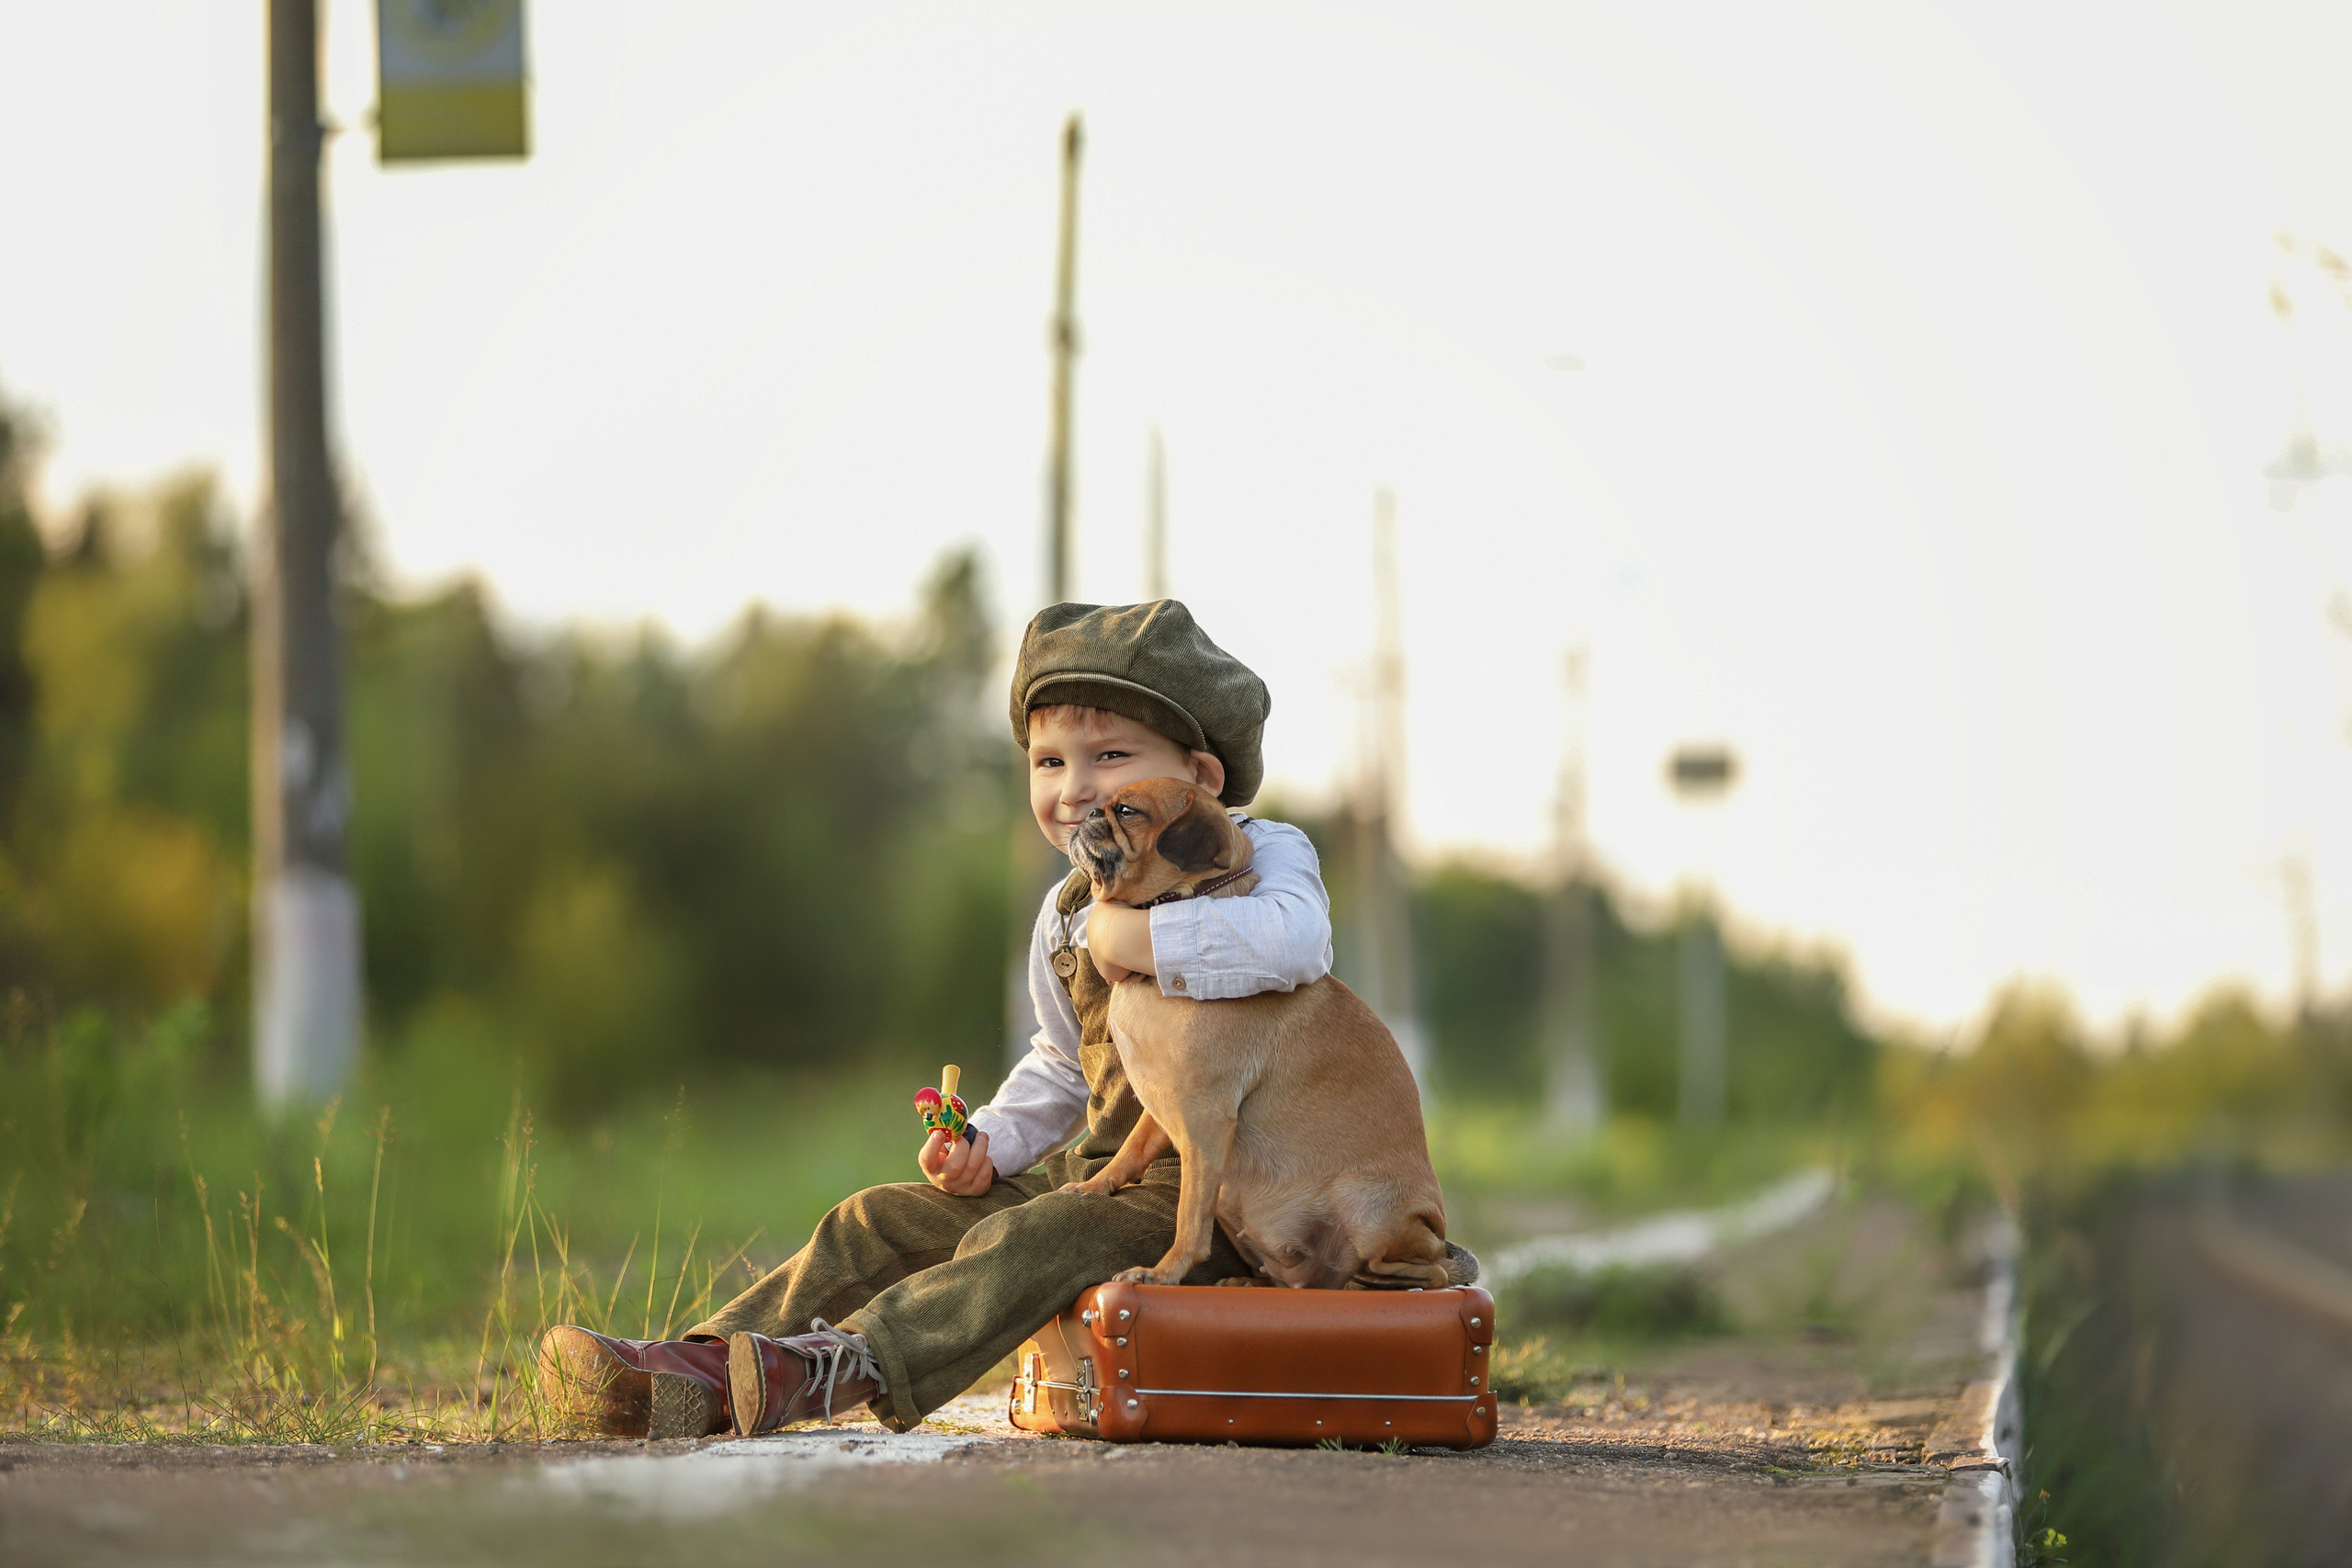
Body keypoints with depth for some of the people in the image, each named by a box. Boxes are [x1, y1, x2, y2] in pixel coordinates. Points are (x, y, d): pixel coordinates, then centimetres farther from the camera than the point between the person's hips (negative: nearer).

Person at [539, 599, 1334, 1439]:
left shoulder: (1262, 857, -7)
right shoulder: (1065, 913, 17)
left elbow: (1295, 941, -33)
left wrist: (1137, 939, -24)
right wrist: (994, 1140, 9)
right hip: (1092, 1166, 8)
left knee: (1026, 1242, -33)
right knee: (880, 1223, -3)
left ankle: (847, 1366, -50)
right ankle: (701, 1372, -15)